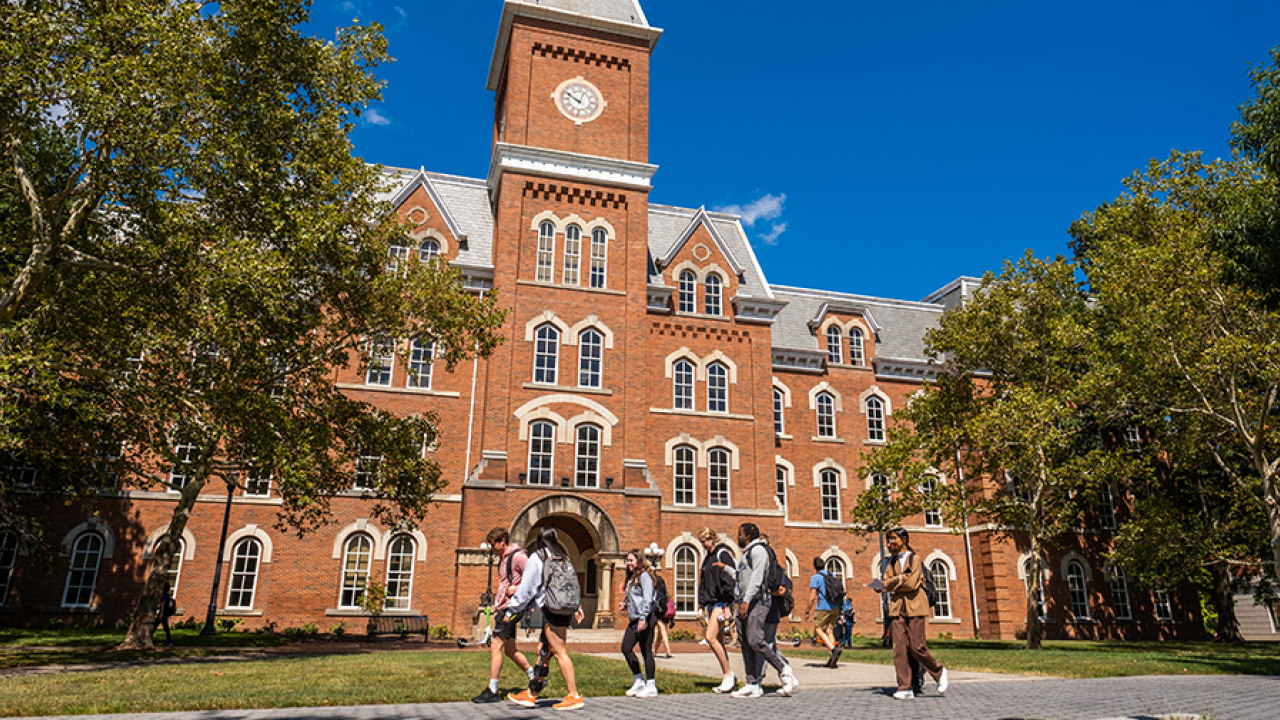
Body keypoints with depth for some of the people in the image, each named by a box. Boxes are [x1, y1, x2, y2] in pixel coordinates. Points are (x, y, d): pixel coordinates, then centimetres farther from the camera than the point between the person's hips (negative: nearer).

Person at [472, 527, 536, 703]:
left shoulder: (518, 556, -13)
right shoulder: (503, 559, 17)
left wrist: (518, 589, -21)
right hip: (503, 607, 10)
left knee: (496, 646, -10)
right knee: (509, 650, 12)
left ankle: (492, 691, -4)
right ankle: (535, 679, 23)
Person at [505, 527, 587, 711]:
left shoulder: (536, 558, -4)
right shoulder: (563, 558, 15)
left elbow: (526, 587, -4)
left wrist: (512, 609, 4)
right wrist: (576, 608, 26)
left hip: (551, 609, -8)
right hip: (565, 608, 8)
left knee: (559, 652, -5)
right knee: (544, 651, 13)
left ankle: (574, 696, -4)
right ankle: (531, 694, 18)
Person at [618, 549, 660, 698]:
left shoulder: (644, 576, -10)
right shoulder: (632, 577, 19)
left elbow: (647, 598, -18)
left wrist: (643, 618, -23)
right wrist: (626, 605, 11)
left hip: (645, 618, -10)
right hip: (634, 619, 10)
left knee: (646, 651, -4)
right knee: (626, 648, 6)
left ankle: (651, 686, 4)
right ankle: (639, 681, 17)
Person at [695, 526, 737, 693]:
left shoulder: (722, 553, -9)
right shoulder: (708, 558, 18)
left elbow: (729, 580, -16)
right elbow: (703, 583, 22)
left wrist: (727, 606, -20)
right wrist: (703, 605, 17)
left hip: (721, 602, -9)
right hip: (711, 603, 9)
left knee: (710, 637, -17)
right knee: (718, 642, 8)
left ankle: (728, 674, -7)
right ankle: (729, 678, 16)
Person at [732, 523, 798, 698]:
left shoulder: (758, 550, -7)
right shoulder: (747, 553, 25)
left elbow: (757, 577, -18)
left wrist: (746, 600, -25)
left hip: (757, 601, -10)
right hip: (745, 603, 10)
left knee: (755, 641, -18)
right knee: (745, 644, 3)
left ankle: (784, 670, -6)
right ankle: (753, 685, 4)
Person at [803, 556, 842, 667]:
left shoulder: (815, 577, -6)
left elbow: (812, 597, -10)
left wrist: (807, 611, -4)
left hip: (824, 607, -6)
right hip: (835, 607, 6)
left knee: (818, 629, 4)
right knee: (829, 630, 11)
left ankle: (833, 649, -17)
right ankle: (832, 660, 4)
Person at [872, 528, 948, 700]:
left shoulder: (914, 559, -2)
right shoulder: (892, 561, 15)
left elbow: (912, 584, -13)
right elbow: (887, 584, 4)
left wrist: (893, 587, -3)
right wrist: (901, 578, -12)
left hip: (914, 607, -5)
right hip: (897, 608, 5)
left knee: (916, 647, -7)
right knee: (899, 648, -4)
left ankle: (939, 671, 20)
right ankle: (905, 688, -1)